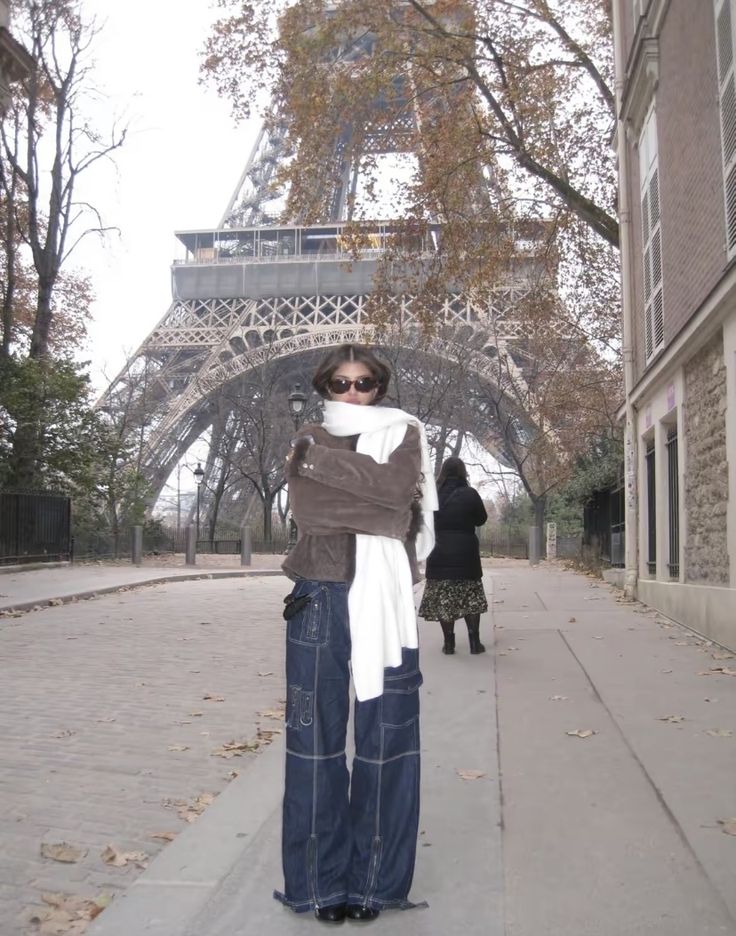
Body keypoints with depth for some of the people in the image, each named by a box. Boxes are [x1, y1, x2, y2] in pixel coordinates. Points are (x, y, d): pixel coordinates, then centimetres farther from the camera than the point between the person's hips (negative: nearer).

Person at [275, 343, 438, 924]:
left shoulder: (403, 435, 9)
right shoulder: (309, 442, 13)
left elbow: (395, 490, -13)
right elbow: (306, 506, -5)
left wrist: (324, 460, -10)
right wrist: (379, 504, -13)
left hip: (383, 598, -1)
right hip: (321, 598, 2)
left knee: (384, 735, 1)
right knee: (317, 733, 3)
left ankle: (375, 878, 14)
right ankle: (322, 880, 15)